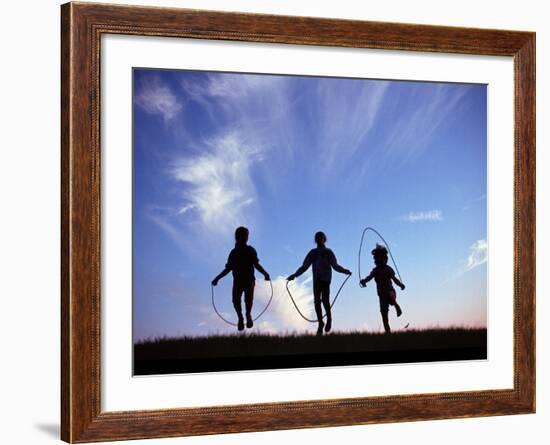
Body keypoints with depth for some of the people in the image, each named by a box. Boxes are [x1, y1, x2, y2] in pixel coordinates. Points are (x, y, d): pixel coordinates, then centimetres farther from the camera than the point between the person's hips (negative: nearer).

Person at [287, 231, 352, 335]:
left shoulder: (328, 252, 9)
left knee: (325, 300, -18)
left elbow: (335, 266, 7)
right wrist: (294, 275, 6)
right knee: (317, 301, -6)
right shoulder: (313, 253, 15)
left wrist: (344, 271, -11)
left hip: (326, 279, -3)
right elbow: (304, 267, 15)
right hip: (316, 280, 3)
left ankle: (329, 318, 5)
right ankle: (320, 323, 2)